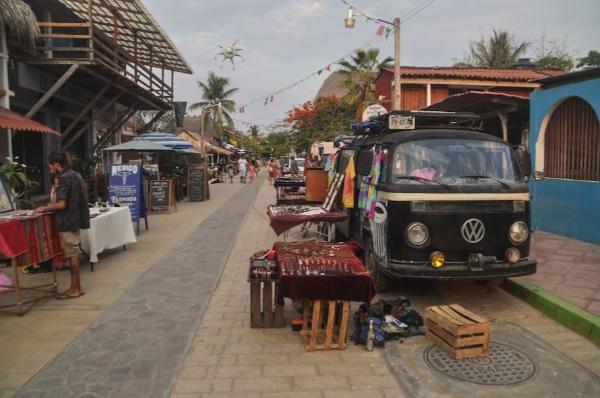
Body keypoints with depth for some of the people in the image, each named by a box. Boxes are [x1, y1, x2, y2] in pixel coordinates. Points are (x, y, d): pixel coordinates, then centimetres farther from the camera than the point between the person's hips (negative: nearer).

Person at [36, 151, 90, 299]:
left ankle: (75, 289, 7)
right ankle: (76, 287, 21)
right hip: (74, 220, 9)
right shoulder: (75, 175, 12)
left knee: (71, 254, -1)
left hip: (67, 222, -9)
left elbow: (61, 204, -21)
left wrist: (44, 208, -6)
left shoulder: (64, 178, -16)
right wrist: (50, 207, 17)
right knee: (73, 254, 14)